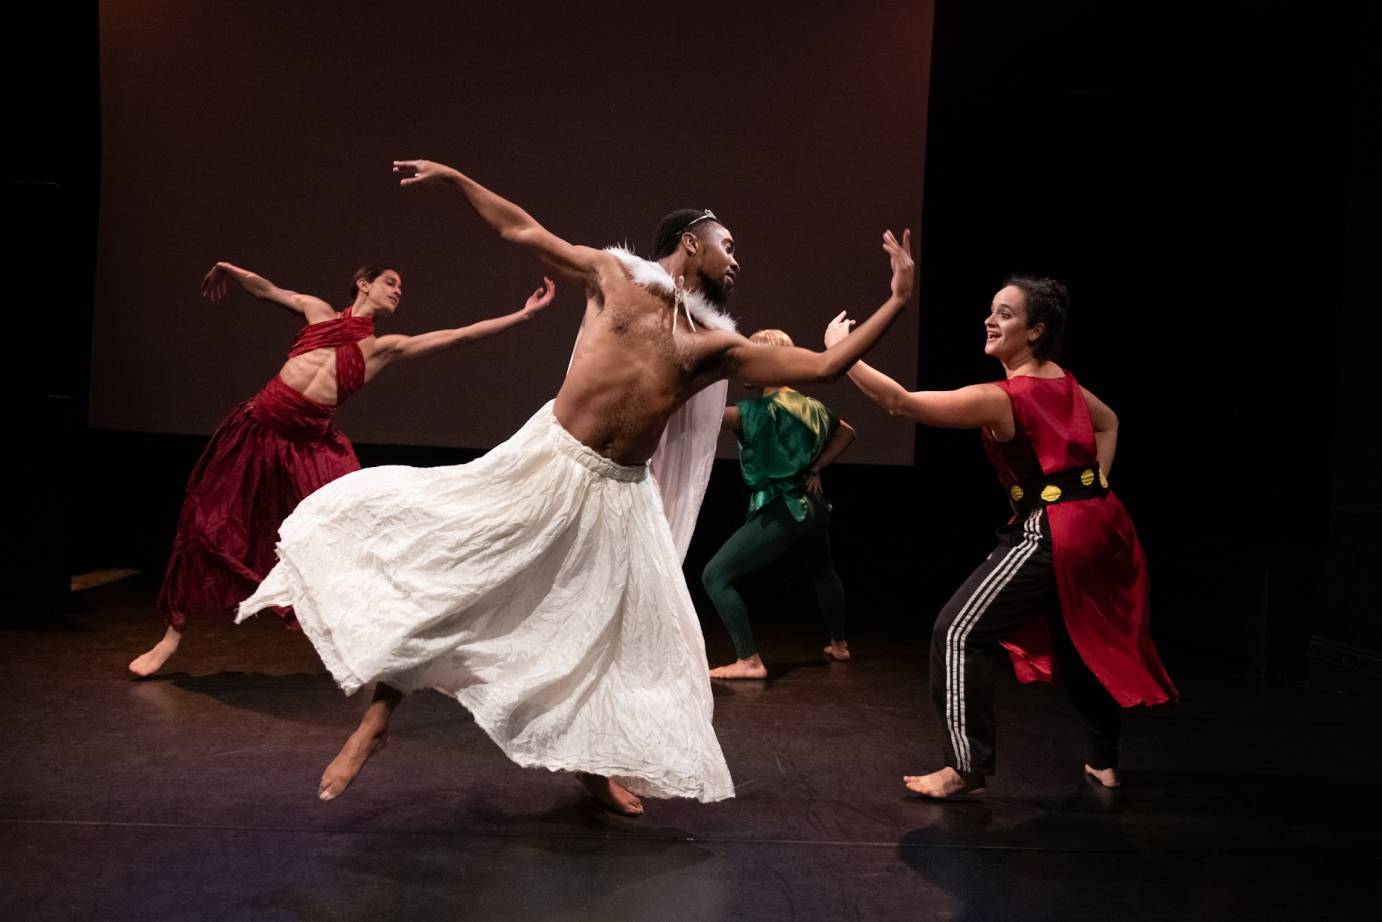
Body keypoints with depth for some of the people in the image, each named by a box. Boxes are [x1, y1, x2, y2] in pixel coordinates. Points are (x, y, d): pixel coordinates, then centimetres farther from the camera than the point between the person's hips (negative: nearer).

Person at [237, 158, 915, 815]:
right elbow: (524, 232, 11)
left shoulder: (718, 347, 8)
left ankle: (597, 765, 29)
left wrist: (897, 298, 7)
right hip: (548, 464, -3)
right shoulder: (615, 275, 5)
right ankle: (378, 715, 11)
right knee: (434, 563, -7)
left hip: (620, 495, 3)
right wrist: (455, 179, 7)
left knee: (627, 630, 6)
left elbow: (823, 365, 6)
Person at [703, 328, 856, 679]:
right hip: (813, 507, 9)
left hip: (779, 514, -9)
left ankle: (749, 661, -11)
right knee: (822, 572, 35)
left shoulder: (758, 412, -16)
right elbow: (847, 433, 23)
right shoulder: (811, 407, 8)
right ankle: (839, 644, 51)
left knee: (716, 576, -7)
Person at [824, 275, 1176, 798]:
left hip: (1051, 536, -9)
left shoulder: (1001, 398, -17)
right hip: (1096, 527, 9)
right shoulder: (1064, 383, 9)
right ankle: (1104, 762, 37)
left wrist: (843, 355, -14)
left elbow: (901, 403, -20)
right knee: (1083, 642, 24)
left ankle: (967, 769, 2)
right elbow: (1107, 424, 28)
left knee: (957, 633, -3)